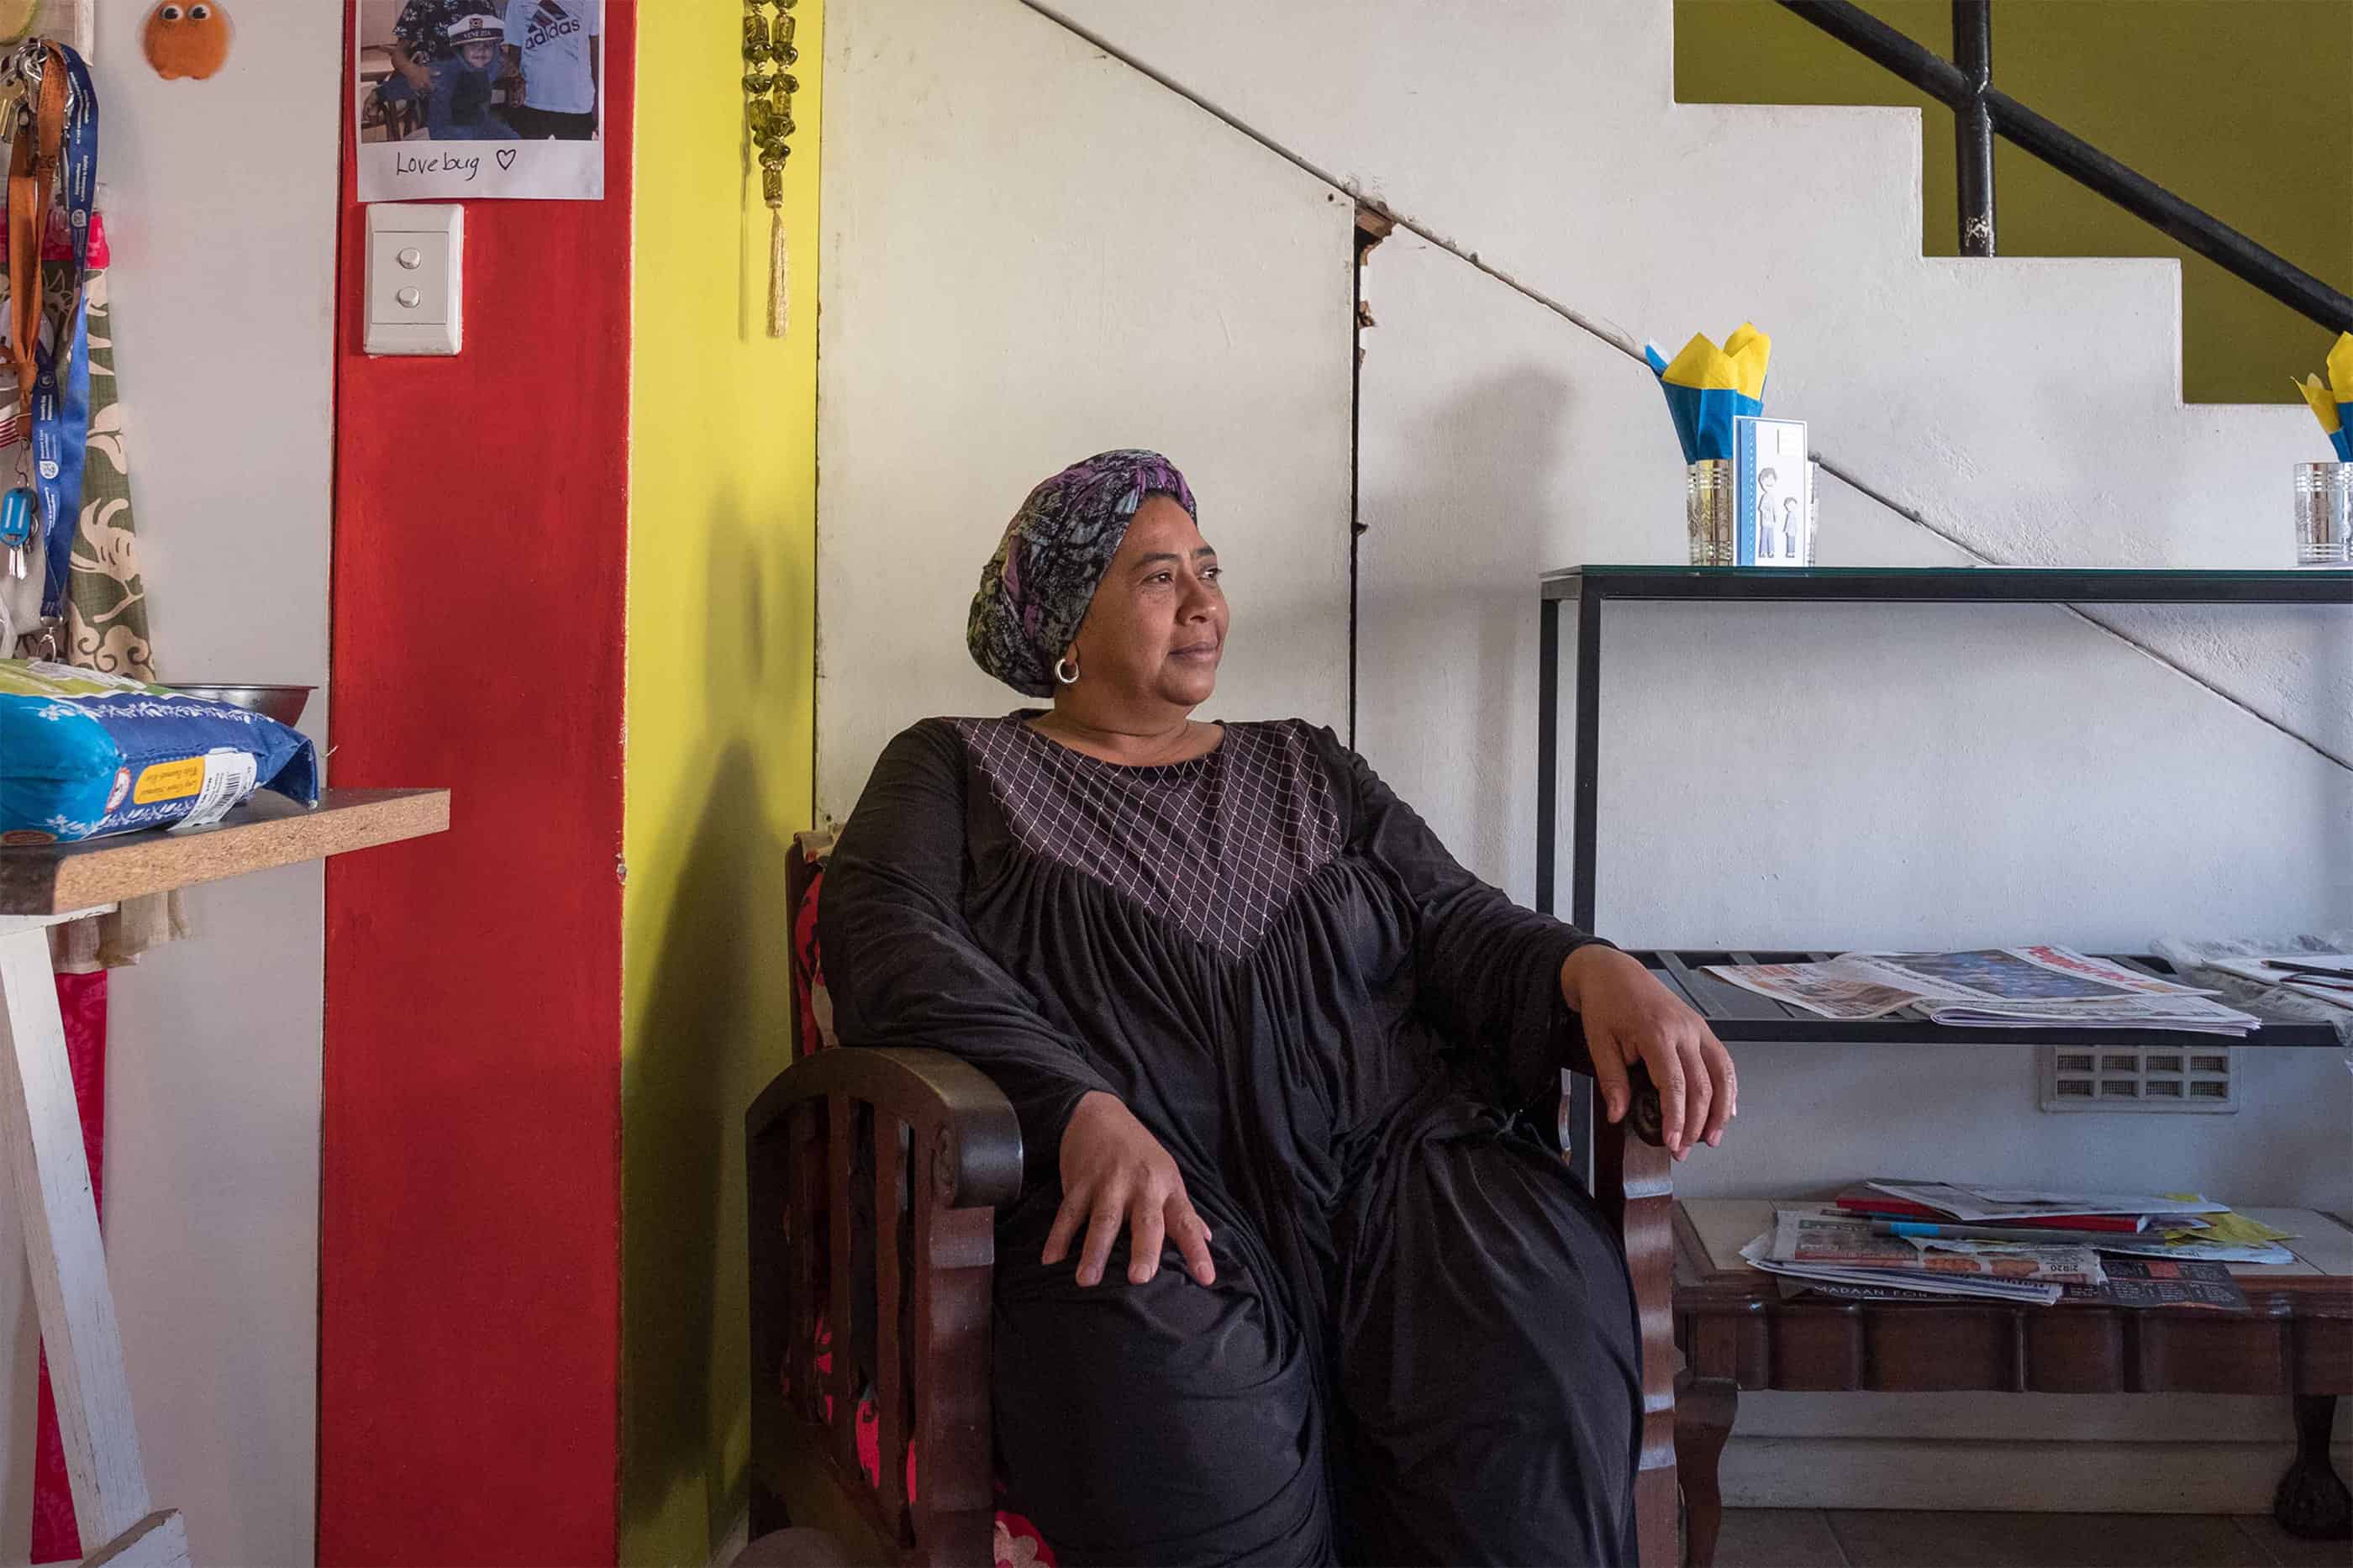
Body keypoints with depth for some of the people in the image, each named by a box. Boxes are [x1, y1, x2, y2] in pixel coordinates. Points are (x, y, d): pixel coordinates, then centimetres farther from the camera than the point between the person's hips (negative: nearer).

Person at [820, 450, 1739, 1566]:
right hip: (1132, 1190, -2)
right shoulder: (958, 771, 18)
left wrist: (1592, 969, -10)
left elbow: (1451, 916, 16)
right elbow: (886, 936, -2)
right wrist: (1084, 1111, -21)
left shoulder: (1308, 772, 30)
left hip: (1391, 1162, 3)